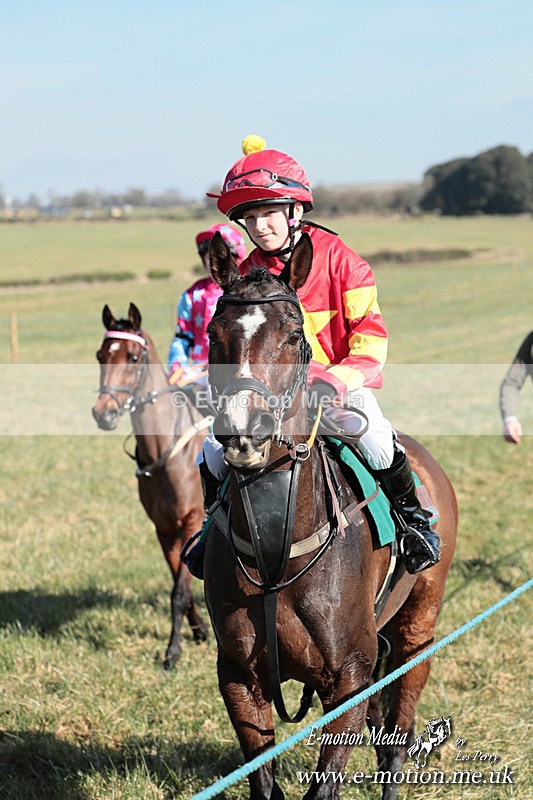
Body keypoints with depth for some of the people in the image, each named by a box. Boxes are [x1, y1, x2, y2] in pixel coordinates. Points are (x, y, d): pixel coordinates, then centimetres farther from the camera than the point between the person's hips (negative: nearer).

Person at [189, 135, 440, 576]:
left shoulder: (337, 257, -9)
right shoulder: (247, 275, 3)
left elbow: (371, 334, -10)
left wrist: (336, 379, -25)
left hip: (342, 383, -4)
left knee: (374, 438, -31)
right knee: (215, 448, -14)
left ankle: (415, 517, -7)